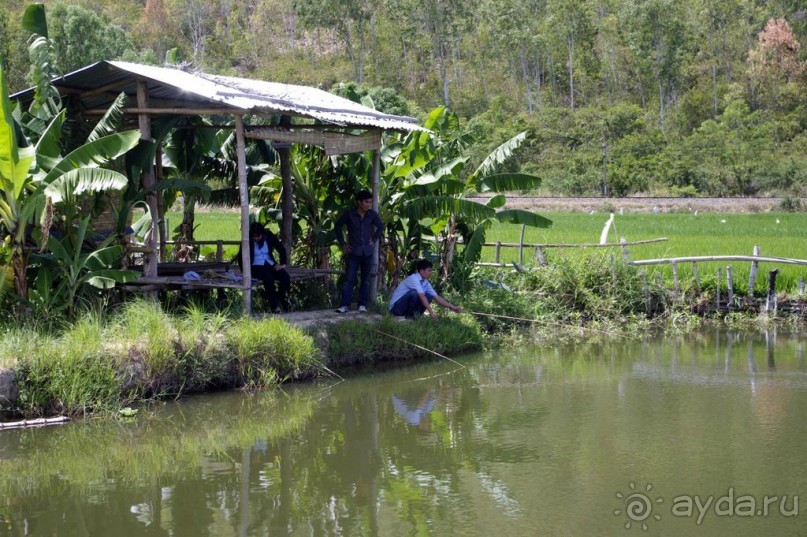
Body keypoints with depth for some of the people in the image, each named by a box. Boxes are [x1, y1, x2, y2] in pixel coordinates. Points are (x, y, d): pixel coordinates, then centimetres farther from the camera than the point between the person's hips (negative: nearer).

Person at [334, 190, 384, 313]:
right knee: (349, 279, -5)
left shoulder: (372, 215, 0)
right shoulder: (349, 214, -7)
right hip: (353, 252, -2)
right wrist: (342, 244, 3)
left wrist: (374, 240, 9)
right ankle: (345, 305, -5)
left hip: (367, 252, 2)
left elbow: (380, 227, 17)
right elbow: (337, 227, 6)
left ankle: (362, 305, 13)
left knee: (365, 280, 6)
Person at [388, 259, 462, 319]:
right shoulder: (413, 279, -22)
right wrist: (431, 312, -35)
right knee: (414, 293, -31)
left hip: (407, 307, 8)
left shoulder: (425, 283, 4)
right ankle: (410, 317, -16)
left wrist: (452, 307, -2)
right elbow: (422, 296, -31)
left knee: (429, 296, 0)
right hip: (396, 307, -8)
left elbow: (437, 297, 5)